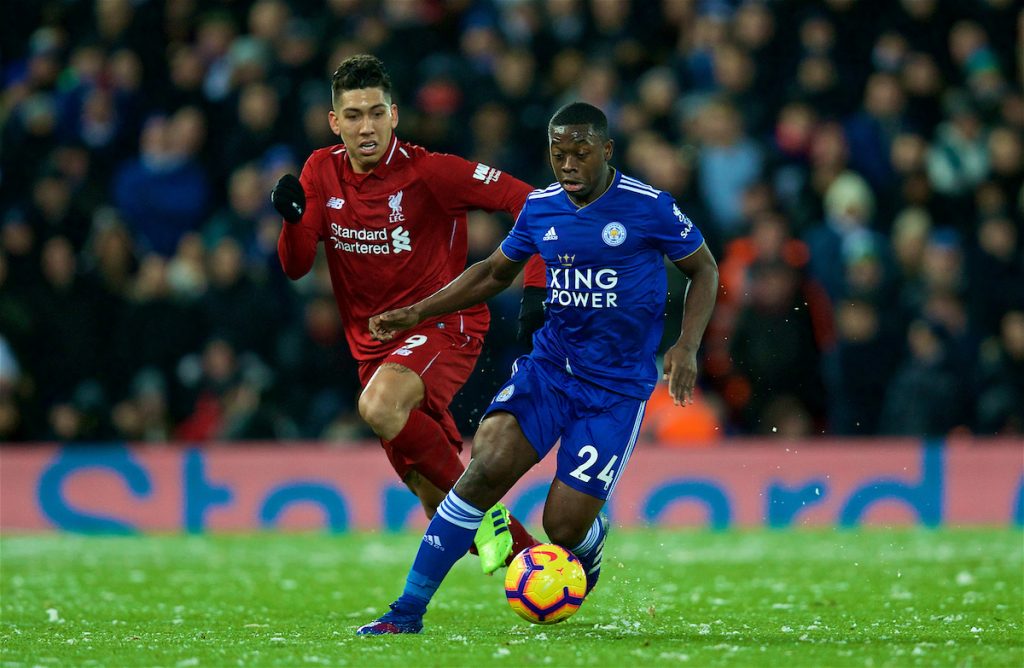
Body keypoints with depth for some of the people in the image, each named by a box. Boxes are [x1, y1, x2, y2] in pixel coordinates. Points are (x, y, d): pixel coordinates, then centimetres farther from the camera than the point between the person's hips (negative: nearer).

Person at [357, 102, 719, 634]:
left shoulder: (649, 207, -10)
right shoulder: (540, 208, 3)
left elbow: (704, 270, 3)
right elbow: (495, 272, 20)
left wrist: (687, 346, -11)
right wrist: (416, 314, 13)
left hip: (617, 386, -3)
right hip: (549, 366, 3)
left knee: (564, 526, -10)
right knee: (488, 466, -20)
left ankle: (591, 545, 32)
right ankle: (409, 610, -15)